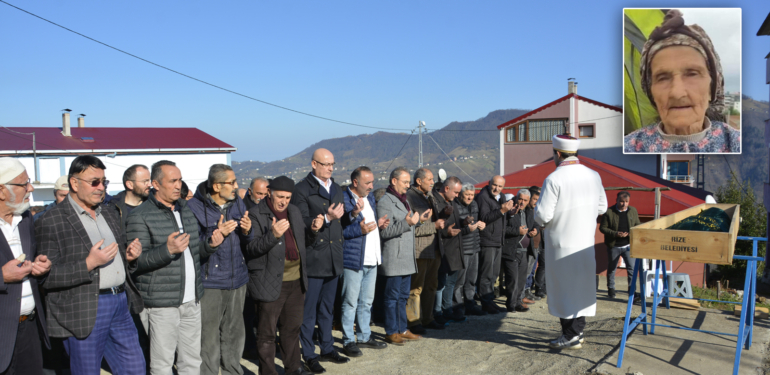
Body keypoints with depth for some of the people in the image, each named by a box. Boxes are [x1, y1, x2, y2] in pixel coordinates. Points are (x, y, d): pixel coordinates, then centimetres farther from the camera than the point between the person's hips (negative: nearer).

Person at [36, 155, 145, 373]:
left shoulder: (110, 213, 13)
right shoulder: (50, 222, -8)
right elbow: (46, 276, -13)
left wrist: (130, 256, 1)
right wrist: (88, 264, -22)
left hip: (121, 304, 6)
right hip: (84, 312, -6)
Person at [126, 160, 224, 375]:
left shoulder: (186, 209, 13)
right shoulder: (140, 217, -9)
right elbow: (136, 262, -14)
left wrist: (211, 244, -1)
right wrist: (168, 250, -28)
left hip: (191, 301, 6)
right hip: (161, 304, -6)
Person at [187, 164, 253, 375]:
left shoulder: (237, 203, 7)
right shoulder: (195, 207, -11)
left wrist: (247, 231, -8)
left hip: (237, 279, 5)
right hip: (209, 283, -5)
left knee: (234, 334, 15)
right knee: (209, 338, -1)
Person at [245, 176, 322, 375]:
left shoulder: (294, 211, 10)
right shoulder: (256, 214, -11)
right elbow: (251, 248, -17)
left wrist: (313, 230, -2)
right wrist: (273, 235, -33)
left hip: (296, 280, 7)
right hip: (271, 282, -7)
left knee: (292, 328, 19)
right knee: (267, 332, 4)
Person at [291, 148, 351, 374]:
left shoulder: (336, 189, 16)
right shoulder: (302, 190, -8)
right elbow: (301, 223, -17)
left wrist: (352, 214, 1)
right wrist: (327, 217, -26)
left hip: (333, 260, 7)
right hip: (313, 260, -7)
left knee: (327, 309, 18)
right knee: (309, 310, 2)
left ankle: (327, 349, 30)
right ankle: (309, 355, 12)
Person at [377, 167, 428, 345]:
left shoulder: (404, 200, 19)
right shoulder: (385, 202, -12)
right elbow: (384, 232, -20)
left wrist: (419, 219, 13)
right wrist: (407, 222, -26)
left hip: (407, 257, 9)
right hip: (393, 259, -9)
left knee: (403, 295, 14)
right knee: (392, 296, -2)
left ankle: (402, 329, 23)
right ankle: (391, 332, 6)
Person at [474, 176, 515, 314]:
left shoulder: (502, 197, 16)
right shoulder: (483, 197, -11)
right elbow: (484, 218, -24)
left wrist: (509, 210, 8)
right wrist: (502, 210, -28)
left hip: (499, 241, 9)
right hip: (487, 241, -9)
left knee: (494, 273, 13)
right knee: (487, 274, -7)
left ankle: (489, 301, 21)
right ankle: (486, 303, -3)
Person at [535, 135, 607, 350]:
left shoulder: (554, 179, -18)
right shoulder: (593, 176, 2)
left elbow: (543, 215, -19)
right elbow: (602, 207, 12)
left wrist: (540, 218, 2)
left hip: (562, 245, -6)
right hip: (586, 242, 6)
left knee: (564, 288, 4)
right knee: (582, 286, 15)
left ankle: (570, 336, 10)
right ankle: (578, 331, 25)